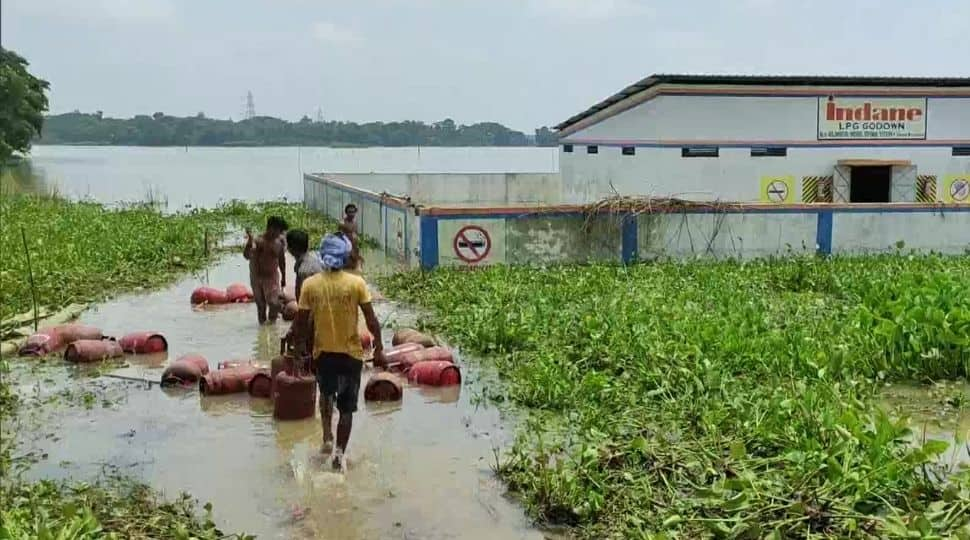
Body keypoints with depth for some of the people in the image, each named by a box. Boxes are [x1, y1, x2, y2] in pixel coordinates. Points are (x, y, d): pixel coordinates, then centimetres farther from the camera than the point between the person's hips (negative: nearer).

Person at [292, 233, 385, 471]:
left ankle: (327, 437, 22)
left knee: (326, 394, 28)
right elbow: (371, 320, -9)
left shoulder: (310, 284, -7)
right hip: (351, 353, -1)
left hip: (322, 352, 2)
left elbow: (301, 322, -3)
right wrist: (379, 349, 1)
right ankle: (340, 452, 8)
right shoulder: (356, 283, -10)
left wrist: (299, 348, 10)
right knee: (347, 407, 10)